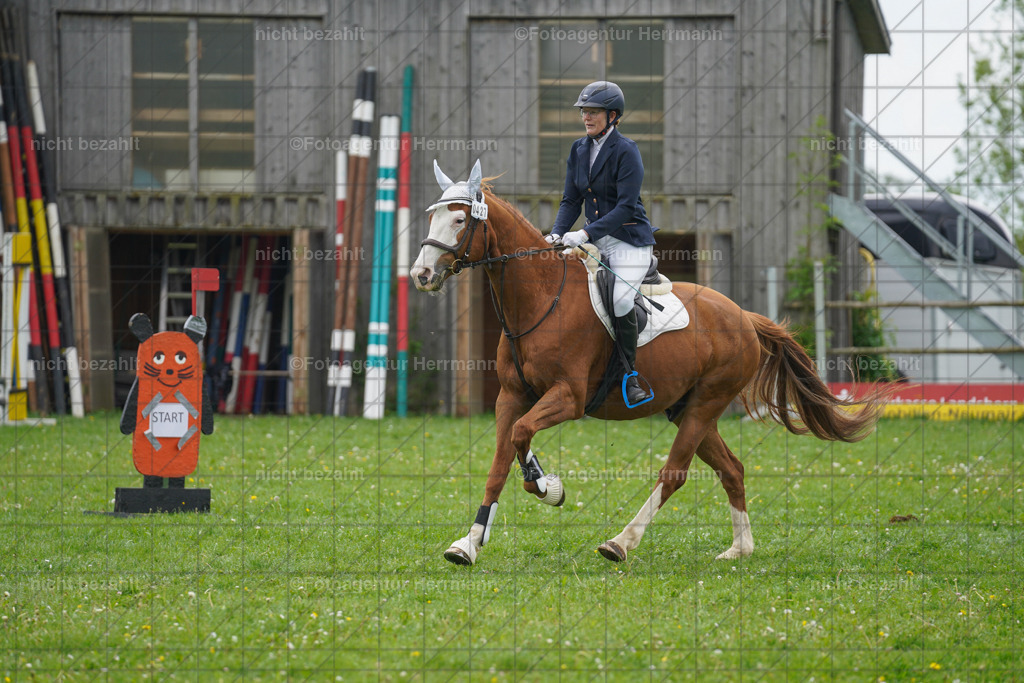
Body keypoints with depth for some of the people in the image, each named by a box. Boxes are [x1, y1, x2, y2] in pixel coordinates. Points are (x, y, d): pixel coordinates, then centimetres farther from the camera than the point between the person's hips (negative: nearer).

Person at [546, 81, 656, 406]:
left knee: (621, 299, -28)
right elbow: (571, 200, 11)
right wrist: (557, 233, -8)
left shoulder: (626, 151, -13)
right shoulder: (579, 150, 9)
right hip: (593, 241, 7)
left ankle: (629, 375, -14)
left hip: (628, 239, -7)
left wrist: (585, 233, -26)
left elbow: (625, 207, -19)